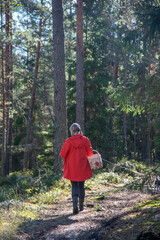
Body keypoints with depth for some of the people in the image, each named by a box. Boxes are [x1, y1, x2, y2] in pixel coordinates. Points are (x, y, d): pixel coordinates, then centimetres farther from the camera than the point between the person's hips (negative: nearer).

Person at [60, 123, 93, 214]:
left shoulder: (68, 141, -13)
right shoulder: (85, 140, -7)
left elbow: (62, 155, -6)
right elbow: (90, 153, 2)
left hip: (72, 169, -2)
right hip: (83, 168, 2)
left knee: (74, 187, 7)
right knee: (81, 186, 17)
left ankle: (75, 206, -7)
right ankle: (81, 206, 26)